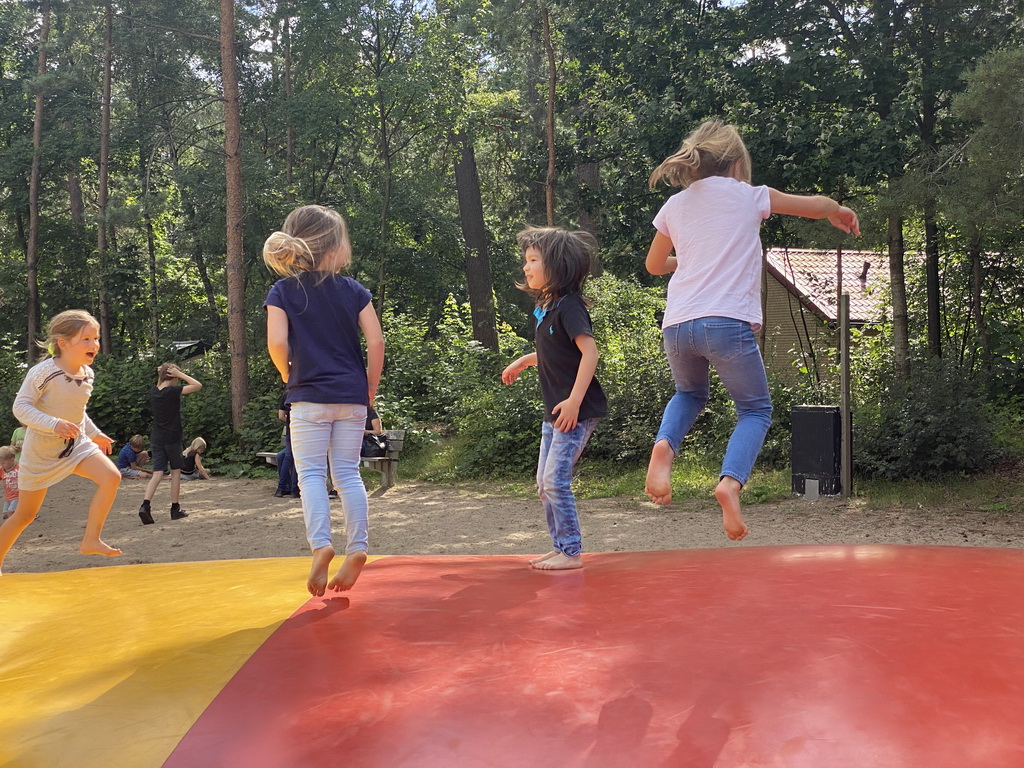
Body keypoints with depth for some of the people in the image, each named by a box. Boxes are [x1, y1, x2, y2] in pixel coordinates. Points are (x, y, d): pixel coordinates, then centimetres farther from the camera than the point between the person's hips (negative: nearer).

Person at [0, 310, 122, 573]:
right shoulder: (43, 372, -22)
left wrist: (95, 433, 17)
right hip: (41, 451, -5)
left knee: (111, 476, -21)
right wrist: (54, 424, -36)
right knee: (25, 514, 6)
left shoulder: (87, 374, -1)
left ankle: (91, 539, -11)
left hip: (77, 444, 5)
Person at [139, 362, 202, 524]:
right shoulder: (173, 391, -14)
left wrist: (160, 374, 13)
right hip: (172, 438, -5)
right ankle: (175, 509, 13)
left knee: (157, 473, 2)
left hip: (156, 439, 5)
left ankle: (145, 505, -17)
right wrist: (180, 374, -10)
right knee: (176, 471, 8)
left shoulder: (153, 391, 5)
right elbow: (197, 385, -14)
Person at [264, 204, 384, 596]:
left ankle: (320, 544, -13)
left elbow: (277, 342, -14)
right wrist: (370, 389, 6)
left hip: (309, 396, -2)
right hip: (352, 397, 2)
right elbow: (376, 342, -4)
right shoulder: (353, 291, 1)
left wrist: (289, 376, 4)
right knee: (347, 472, 10)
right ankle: (357, 547, 7)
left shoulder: (282, 291, -2)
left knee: (310, 472, 4)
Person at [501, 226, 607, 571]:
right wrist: (524, 361, 22)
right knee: (544, 483, 13)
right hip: (555, 411, 10)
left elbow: (589, 351, -23)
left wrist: (574, 400, -28)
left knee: (556, 480, -9)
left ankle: (571, 552, 3)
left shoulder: (568, 306, -15)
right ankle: (561, 547, 23)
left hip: (577, 410, -10)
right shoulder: (546, 307, 12)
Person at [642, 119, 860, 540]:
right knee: (755, 410, 13)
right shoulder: (749, 196, 10)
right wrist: (841, 212, 44)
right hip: (727, 322, -3)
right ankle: (730, 481, -15)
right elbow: (816, 205, 23)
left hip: (677, 325, 4)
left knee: (689, 394, 29)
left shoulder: (675, 206, 16)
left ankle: (664, 445, -2)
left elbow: (654, 264, 29)